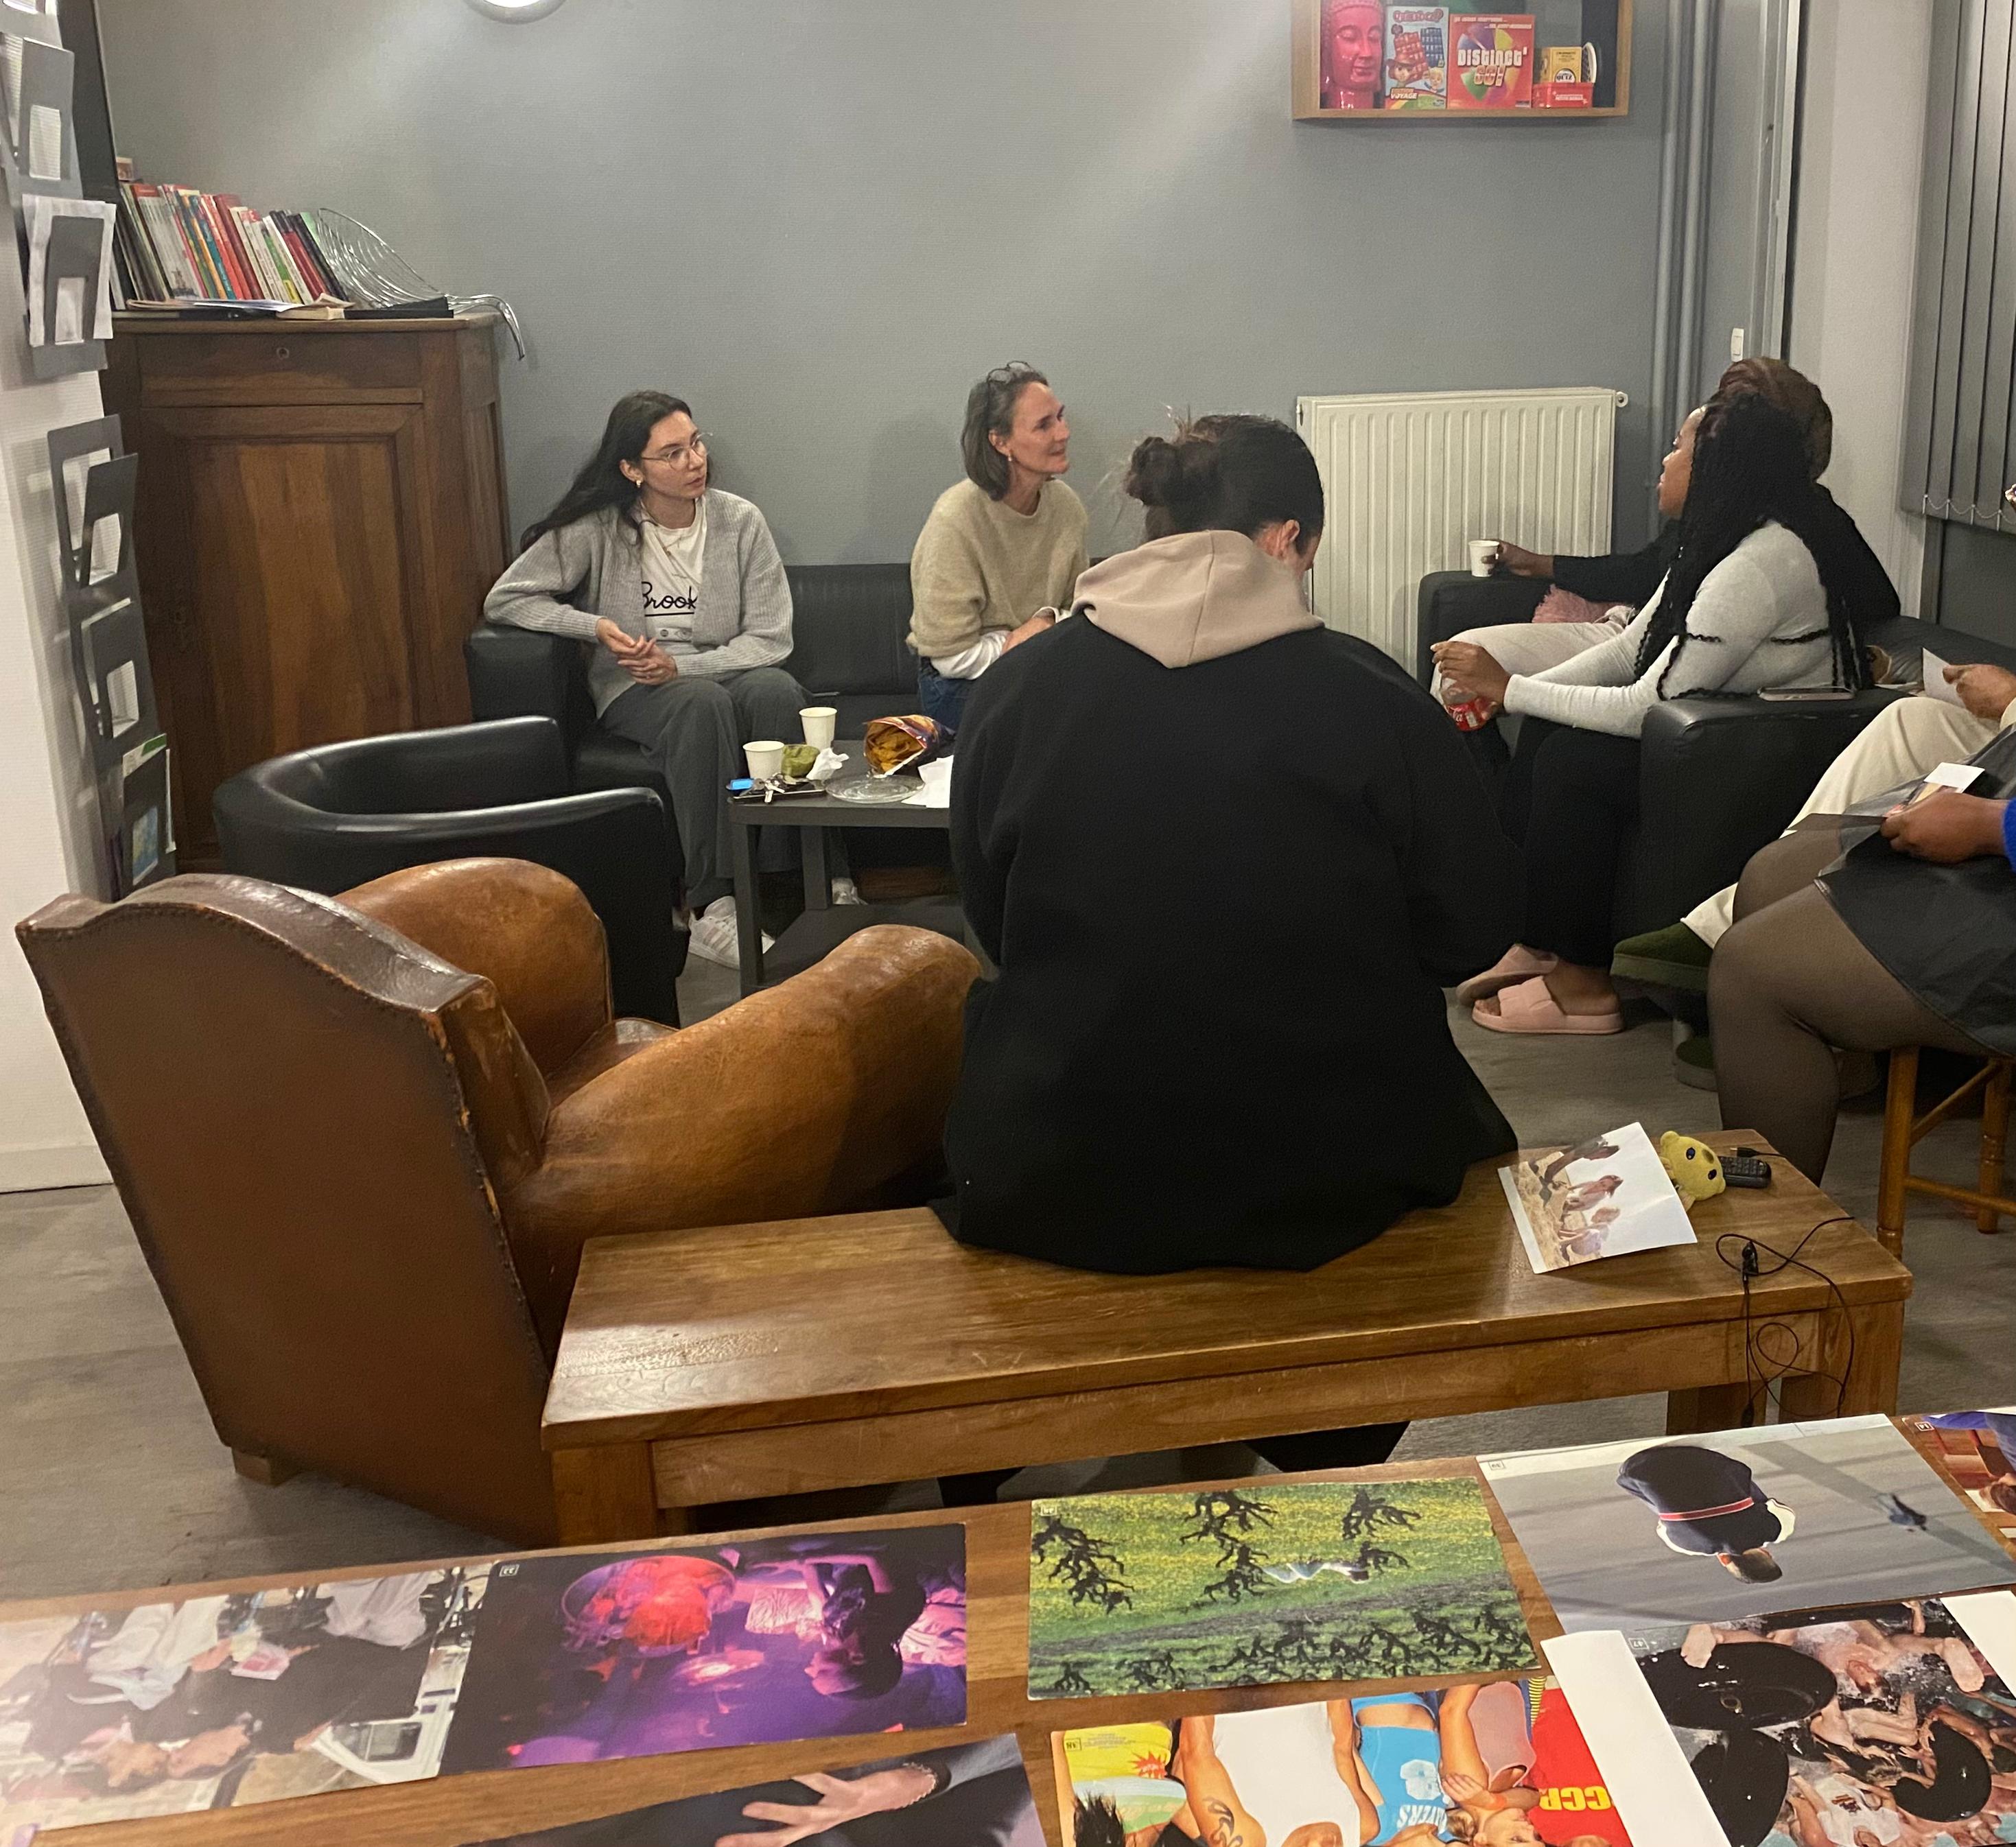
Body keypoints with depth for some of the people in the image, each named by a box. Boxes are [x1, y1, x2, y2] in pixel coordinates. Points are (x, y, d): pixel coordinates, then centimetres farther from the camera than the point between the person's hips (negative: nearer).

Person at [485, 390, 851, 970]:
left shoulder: (740, 522, 1)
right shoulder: (597, 529, -2)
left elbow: (771, 638, -2)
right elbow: (505, 600, 1)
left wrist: (681, 666, -15)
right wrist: (596, 627, -13)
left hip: (724, 676, 2)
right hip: (634, 695, -1)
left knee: (776, 688, -34)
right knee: (702, 703, -37)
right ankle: (712, 906, -41)